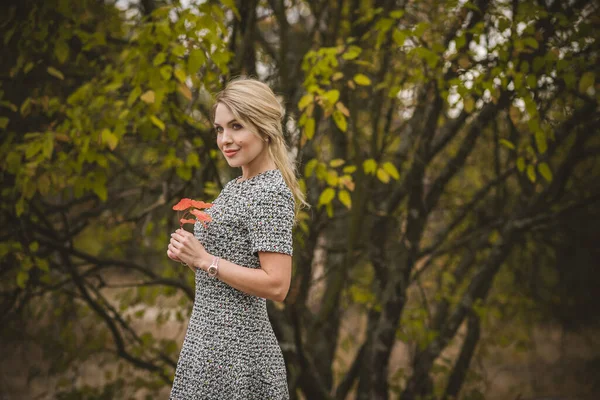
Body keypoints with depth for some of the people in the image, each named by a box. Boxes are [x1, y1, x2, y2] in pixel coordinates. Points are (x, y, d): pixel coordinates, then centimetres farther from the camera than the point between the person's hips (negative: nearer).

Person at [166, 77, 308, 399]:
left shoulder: (272, 193, -15)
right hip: (207, 338, 9)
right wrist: (188, 255, 3)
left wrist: (204, 260, -18)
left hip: (236, 349, -9)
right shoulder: (234, 187, 13)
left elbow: (276, 285, -21)